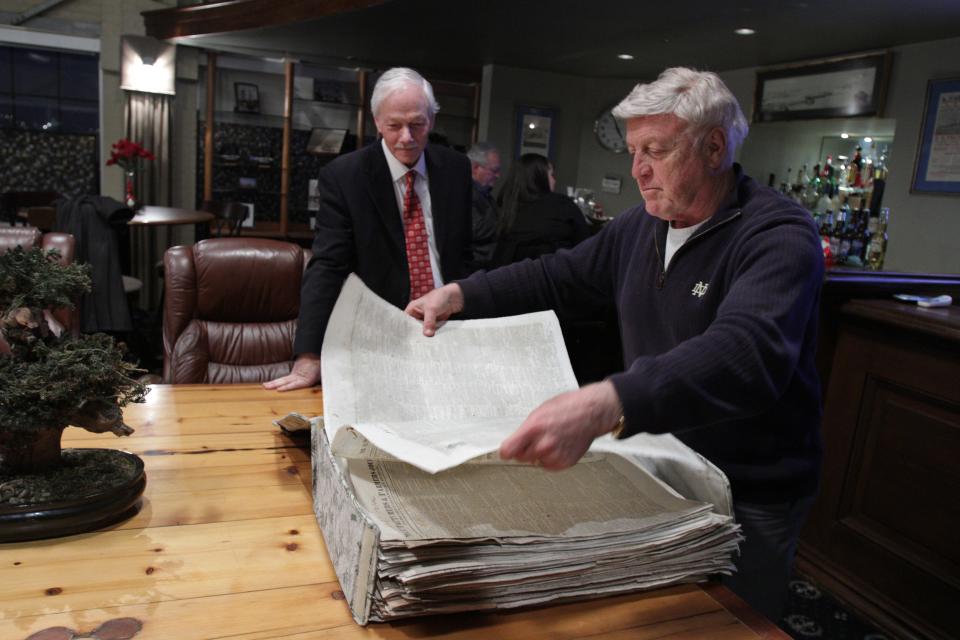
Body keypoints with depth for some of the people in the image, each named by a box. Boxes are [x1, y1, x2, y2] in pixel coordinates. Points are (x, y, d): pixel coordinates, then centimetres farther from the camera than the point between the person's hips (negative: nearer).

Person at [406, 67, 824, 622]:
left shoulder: (779, 237, -23)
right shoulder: (644, 225, 1)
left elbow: (747, 353, -41)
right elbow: (560, 275, 11)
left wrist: (604, 408, -55)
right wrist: (460, 294, 1)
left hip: (750, 500, -6)